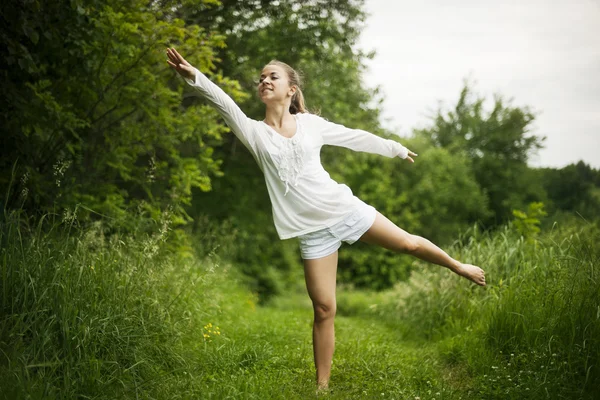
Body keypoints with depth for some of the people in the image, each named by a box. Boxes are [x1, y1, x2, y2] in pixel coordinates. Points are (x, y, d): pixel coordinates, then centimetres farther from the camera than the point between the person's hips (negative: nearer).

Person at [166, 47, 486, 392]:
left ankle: (459, 267, 39)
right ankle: (323, 385, 11)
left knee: (408, 243, 10)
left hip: (345, 208, 1)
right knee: (324, 310, 0)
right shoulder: (255, 132, -2)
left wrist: (397, 149, 24)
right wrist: (193, 75, -35)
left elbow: (356, 138, 15)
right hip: (312, 229, -1)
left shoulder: (310, 123, 3)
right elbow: (224, 103, -19)